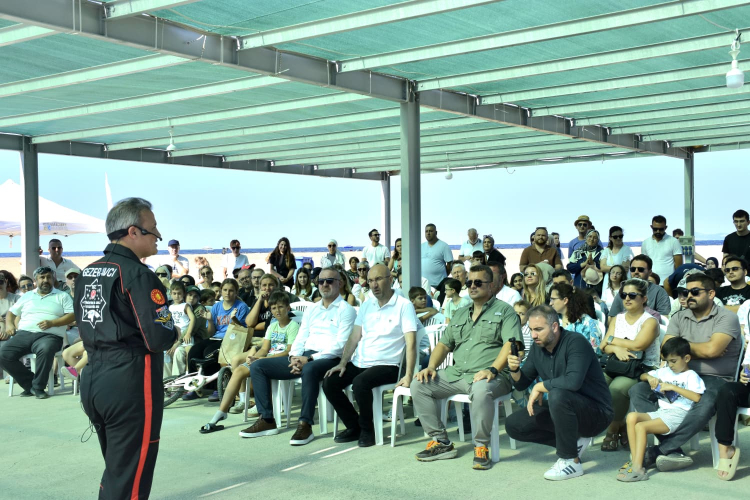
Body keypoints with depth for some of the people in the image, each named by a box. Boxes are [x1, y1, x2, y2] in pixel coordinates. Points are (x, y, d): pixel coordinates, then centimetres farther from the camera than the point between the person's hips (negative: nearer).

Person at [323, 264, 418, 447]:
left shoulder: (404, 306, -5)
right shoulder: (366, 306, 15)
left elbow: (411, 343, -13)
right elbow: (354, 337, 13)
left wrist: (408, 376, -23)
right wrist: (342, 363, -2)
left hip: (386, 365, -6)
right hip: (358, 363, 6)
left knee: (360, 382, -33)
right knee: (329, 383, -13)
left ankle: (367, 430, -8)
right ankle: (354, 427, 5)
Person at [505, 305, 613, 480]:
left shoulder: (575, 342, -20)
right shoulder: (538, 347, 3)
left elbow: (573, 381, -37)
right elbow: (521, 384, 8)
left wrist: (540, 387, -23)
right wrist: (514, 370, -14)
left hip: (597, 413, -8)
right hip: (562, 409, 8)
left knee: (557, 395, -37)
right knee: (513, 424, -3)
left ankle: (571, 461, -21)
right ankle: (574, 442, 6)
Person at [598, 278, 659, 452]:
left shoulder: (650, 321, 0)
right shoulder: (617, 319, 17)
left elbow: (637, 345, -17)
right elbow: (604, 347, 7)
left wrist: (612, 340, -4)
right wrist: (617, 348, -16)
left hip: (642, 370, -5)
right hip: (616, 367, 5)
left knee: (617, 388, -35)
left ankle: (613, 430, -11)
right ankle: (621, 426, -9)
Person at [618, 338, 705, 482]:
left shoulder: (691, 376, 2)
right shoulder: (665, 371, 23)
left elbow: (696, 397, -16)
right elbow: (642, 376, 29)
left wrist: (673, 387, -16)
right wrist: (650, 377, 5)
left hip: (677, 415, -7)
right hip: (661, 412, 7)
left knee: (641, 426, -26)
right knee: (632, 416, -18)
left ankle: (637, 468, -28)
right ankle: (635, 460, -22)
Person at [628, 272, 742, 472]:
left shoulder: (726, 318, -3)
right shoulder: (679, 318, 11)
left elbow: (712, 349, -20)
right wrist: (700, 350, -6)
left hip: (715, 380, -5)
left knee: (705, 405, -40)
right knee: (637, 391, -16)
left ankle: (657, 451, -27)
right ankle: (673, 450, -25)